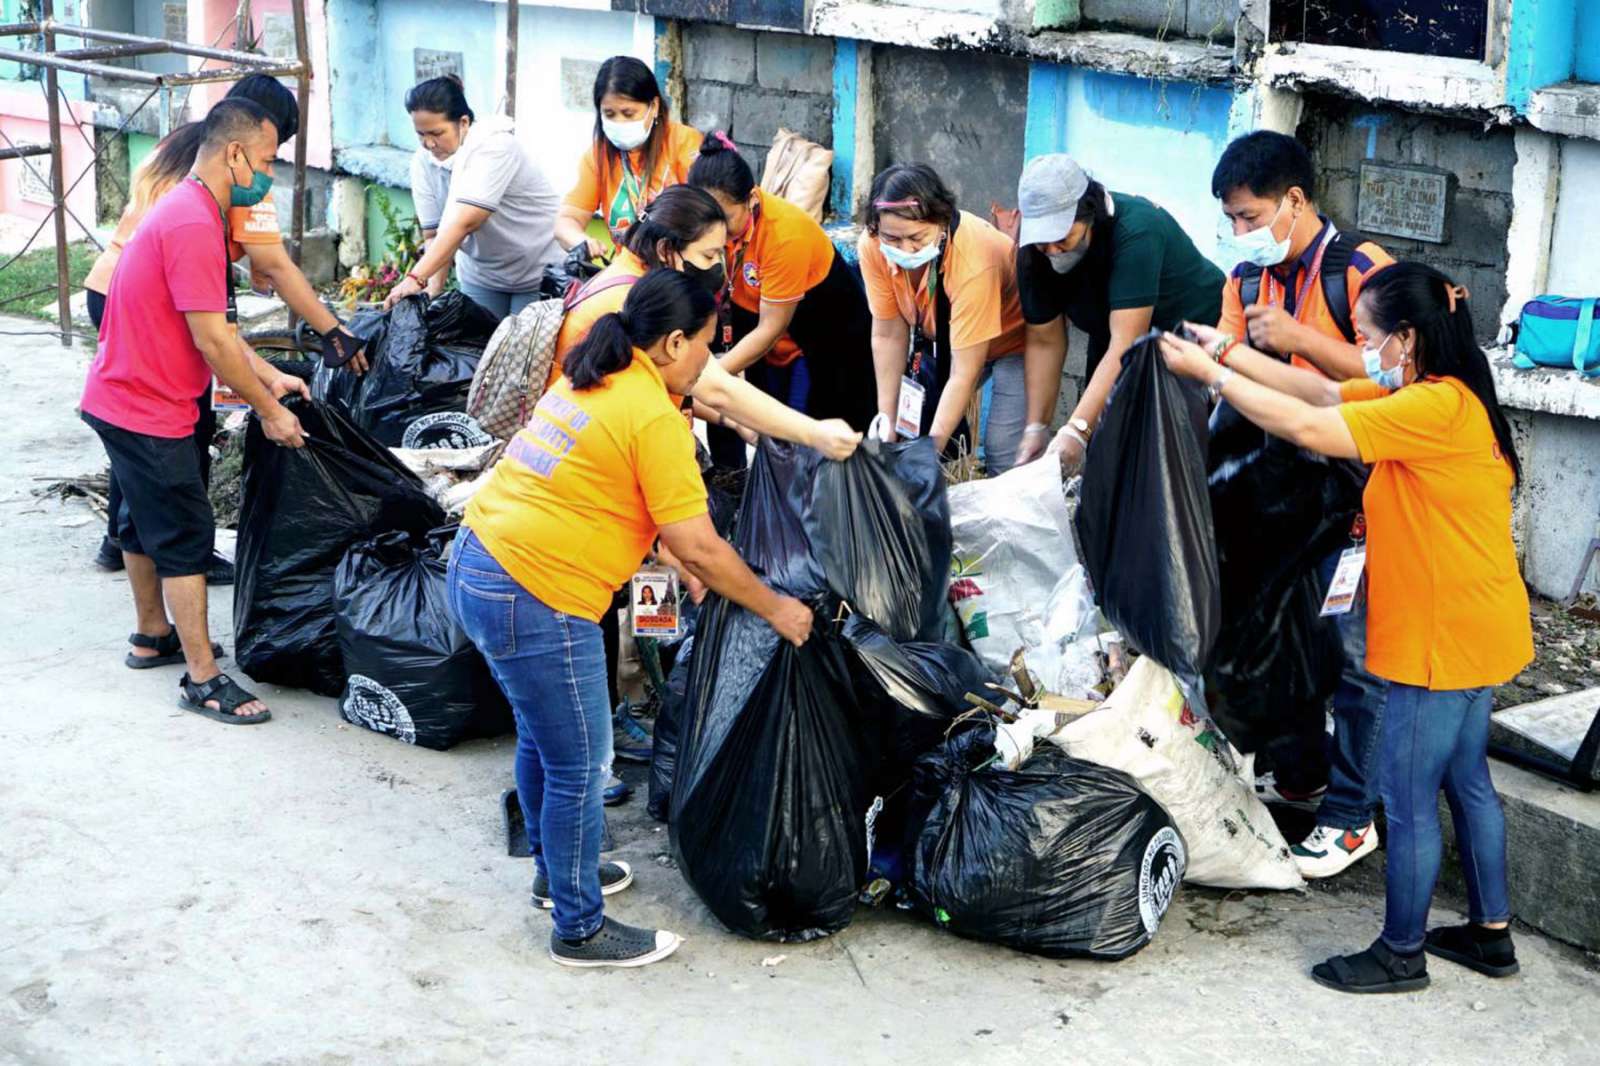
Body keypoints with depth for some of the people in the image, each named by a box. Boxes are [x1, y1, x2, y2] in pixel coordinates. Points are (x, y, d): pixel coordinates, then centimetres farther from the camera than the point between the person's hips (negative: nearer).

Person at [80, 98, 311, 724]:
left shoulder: (188, 210, 10)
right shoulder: (194, 225, -24)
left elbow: (215, 323, 14)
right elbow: (213, 342, -24)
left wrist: (268, 377, 5)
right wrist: (268, 409, -13)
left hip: (122, 399, 11)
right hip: (148, 411, -11)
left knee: (145, 523, 23)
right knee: (186, 538, -4)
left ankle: (152, 637, 39)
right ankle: (203, 681, 2)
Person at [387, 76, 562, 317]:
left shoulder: (495, 146, -26)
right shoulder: (424, 162, -8)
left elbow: (465, 222, -36)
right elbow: (434, 234, -7)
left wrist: (416, 278, -43)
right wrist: (433, 290, -23)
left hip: (538, 271, -5)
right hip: (481, 275, 5)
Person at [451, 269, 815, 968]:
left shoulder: (592, 381, 13)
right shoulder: (655, 419, -15)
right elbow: (700, 550, -14)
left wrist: (671, 553, 28)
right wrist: (776, 609, -1)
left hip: (477, 565, 10)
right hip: (533, 600, -10)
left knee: (541, 738, 26)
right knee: (580, 767, 3)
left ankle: (556, 870, 43)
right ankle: (580, 929, 16)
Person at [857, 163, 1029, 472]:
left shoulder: (974, 262, -39)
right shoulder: (872, 246, -25)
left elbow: (964, 375, -35)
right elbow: (887, 335, -14)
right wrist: (887, 423, -14)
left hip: (1012, 339, -5)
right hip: (942, 339, 5)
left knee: (1005, 456, -17)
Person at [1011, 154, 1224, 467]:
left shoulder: (1136, 230, -33)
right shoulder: (1034, 250, -15)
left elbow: (1126, 345, -38)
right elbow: (1045, 341, -7)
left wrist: (1076, 430, -43)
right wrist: (1036, 427, -13)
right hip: (1109, 347, 6)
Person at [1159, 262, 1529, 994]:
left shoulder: (1435, 407, -22)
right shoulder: (1432, 397, 8)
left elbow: (1306, 427, -26)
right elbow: (1323, 392, 8)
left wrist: (1209, 373, -17)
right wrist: (1230, 352, 2)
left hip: (1447, 637, -10)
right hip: (1471, 630, 10)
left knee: (1409, 800, 1)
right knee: (1466, 780, 20)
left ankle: (1401, 953, 14)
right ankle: (1490, 933, 31)